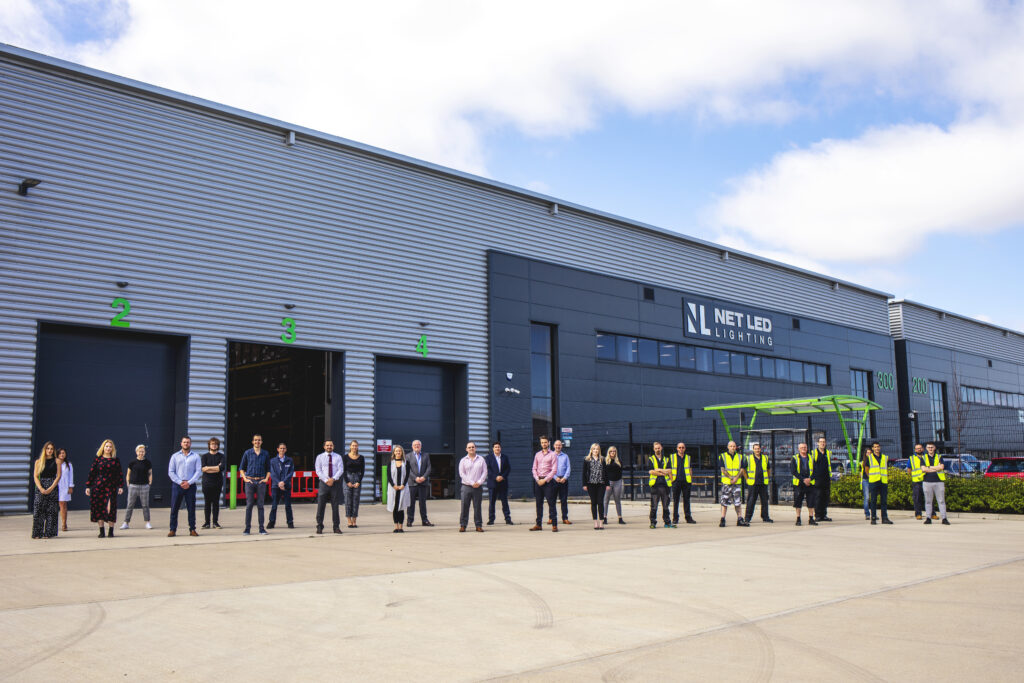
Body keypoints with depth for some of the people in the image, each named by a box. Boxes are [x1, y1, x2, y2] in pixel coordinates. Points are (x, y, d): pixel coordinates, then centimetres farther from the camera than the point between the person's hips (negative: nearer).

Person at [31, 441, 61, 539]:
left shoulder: (56, 461, 7)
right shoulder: (38, 461, 9)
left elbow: (58, 476, 1)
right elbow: (35, 476, 3)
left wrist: (51, 488, -10)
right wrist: (41, 488, -11)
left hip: (53, 487, -1)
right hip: (41, 488, 1)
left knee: (51, 511, -3)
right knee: (38, 510, -6)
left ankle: (49, 533, 0)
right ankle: (38, 533, -1)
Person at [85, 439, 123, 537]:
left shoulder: (116, 460, 7)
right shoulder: (97, 459, 6)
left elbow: (120, 474, 8)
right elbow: (91, 473, 6)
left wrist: (120, 486, 1)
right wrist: (88, 486, 1)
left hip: (111, 487, 0)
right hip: (98, 486, 0)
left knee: (110, 508, -6)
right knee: (99, 508, 0)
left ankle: (111, 531, 2)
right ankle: (101, 531, 8)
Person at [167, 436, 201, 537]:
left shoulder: (196, 456, 7)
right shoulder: (175, 456, 9)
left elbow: (199, 471, 0)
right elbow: (170, 472, 4)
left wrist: (189, 482, -10)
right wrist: (180, 482, -8)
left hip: (190, 486, -1)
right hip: (177, 485, 1)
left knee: (191, 508, 0)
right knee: (174, 508, 0)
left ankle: (192, 529, 5)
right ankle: (173, 530, 5)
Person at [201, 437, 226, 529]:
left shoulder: (222, 456, 8)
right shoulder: (204, 456, 9)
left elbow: (223, 467, -9)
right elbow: (202, 468, -7)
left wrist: (209, 468, -8)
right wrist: (216, 468, -9)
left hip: (217, 483, 0)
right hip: (207, 483, 0)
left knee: (216, 503, 1)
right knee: (207, 503, 1)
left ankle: (215, 522, 5)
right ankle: (207, 522, 6)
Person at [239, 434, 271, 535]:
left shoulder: (265, 454, 9)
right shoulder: (247, 453, 6)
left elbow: (268, 469, 15)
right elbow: (241, 468, 11)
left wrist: (266, 479, 2)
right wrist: (245, 478, -1)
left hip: (261, 482, 1)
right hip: (250, 481, -1)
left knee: (260, 505, 1)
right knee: (249, 505, -2)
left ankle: (261, 528, 4)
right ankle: (247, 528, 3)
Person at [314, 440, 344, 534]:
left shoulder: (338, 457, 8)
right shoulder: (320, 457, 7)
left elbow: (341, 470, -1)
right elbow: (318, 471, -1)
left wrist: (333, 479, -15)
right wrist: (326, 480, -13)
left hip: (335, 483, 0)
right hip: (323, 483, 0)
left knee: (335, 506, 3)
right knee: (320, 506, -3)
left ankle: (336, 527, 8)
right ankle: (319, 527, 4)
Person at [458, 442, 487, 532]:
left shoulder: (481, 460, 10)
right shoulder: (463, 461, 7)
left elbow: (485, 472, 5)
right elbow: (462, 474, -1)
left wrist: (479, 482, -9)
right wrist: (472, 483, -10)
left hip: (478, 487, 1)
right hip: (466, 486, -1)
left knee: (478, 507, 1)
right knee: (464, 507, -2)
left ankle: (479, 525, 7)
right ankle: (463, 525, 4)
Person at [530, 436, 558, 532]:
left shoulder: (553, 455, 0)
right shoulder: (537, 454, 14)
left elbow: (554, 470, -6)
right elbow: (534, 469, 12)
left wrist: (545, 480, -12)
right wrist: (537, 479, -3)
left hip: (548, 480, -4)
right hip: (538, 481, 4)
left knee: (551, 503, -6)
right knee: (539, 503, 6)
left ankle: (554, 525, -5)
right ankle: (538, 524, 11)